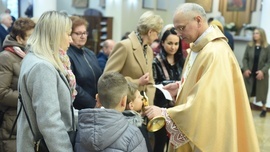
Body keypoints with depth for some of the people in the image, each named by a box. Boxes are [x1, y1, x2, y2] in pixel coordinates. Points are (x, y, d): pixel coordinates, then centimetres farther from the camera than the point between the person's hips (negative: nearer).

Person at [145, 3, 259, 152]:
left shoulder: (216, 53, -25)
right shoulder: (198, 46, 5)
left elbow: (207, 102, -31)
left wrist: (165, 113, -28)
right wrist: (181, 86, 0)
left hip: (207, 133, -9)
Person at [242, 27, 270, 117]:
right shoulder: (249, 46, 1)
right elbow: (245, 58, 2)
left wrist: (263, 71, -17)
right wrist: (245, 69, -11)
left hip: (261, 74, -1)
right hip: (249, 73, 2)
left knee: (262, 91, 9)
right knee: (247, 91, 2)